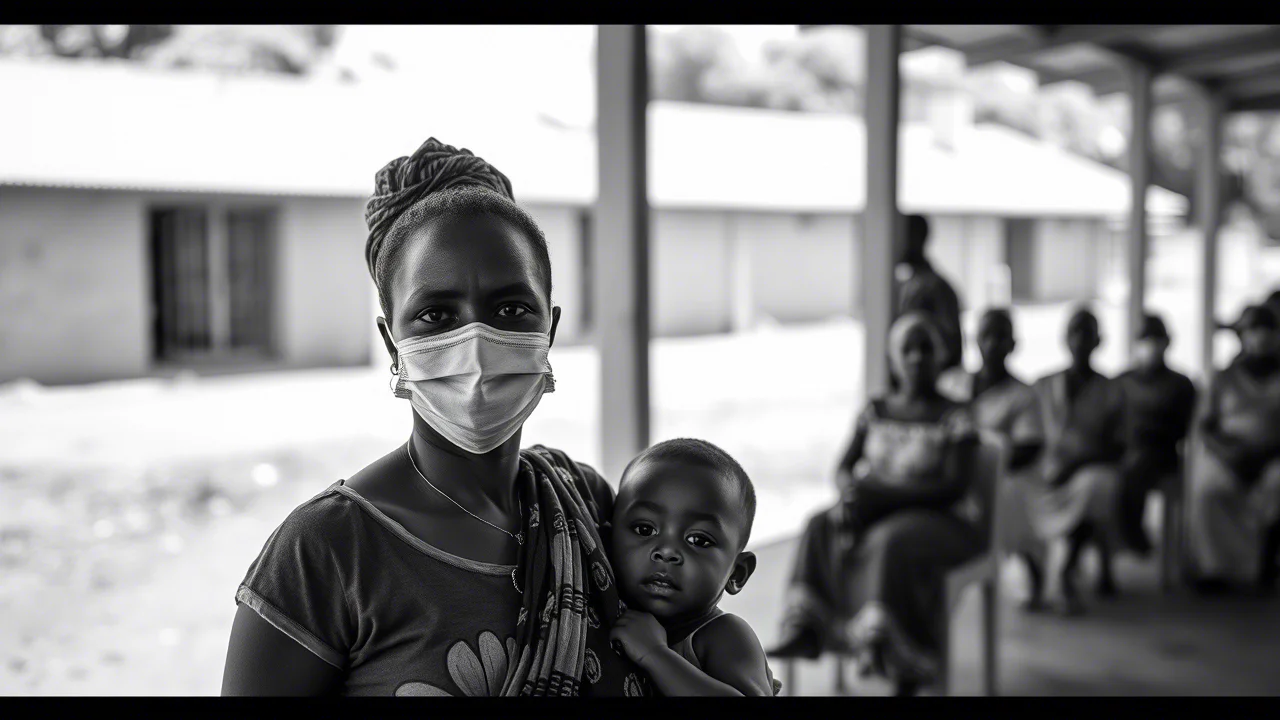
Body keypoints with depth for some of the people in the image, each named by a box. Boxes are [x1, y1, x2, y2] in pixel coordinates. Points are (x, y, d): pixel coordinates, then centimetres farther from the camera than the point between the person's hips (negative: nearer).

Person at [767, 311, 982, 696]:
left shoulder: (955, 419, -6)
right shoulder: (876, 412, 9)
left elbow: (955, 486, -17)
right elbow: (843, 468, 7)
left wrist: (880, 494, -24)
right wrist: (851, 493, -19)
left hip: (940, 520, -5)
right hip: (877, 515, 5)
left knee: (893, 542, -37)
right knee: (821, 528, -22)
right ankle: (805, 625, -30)